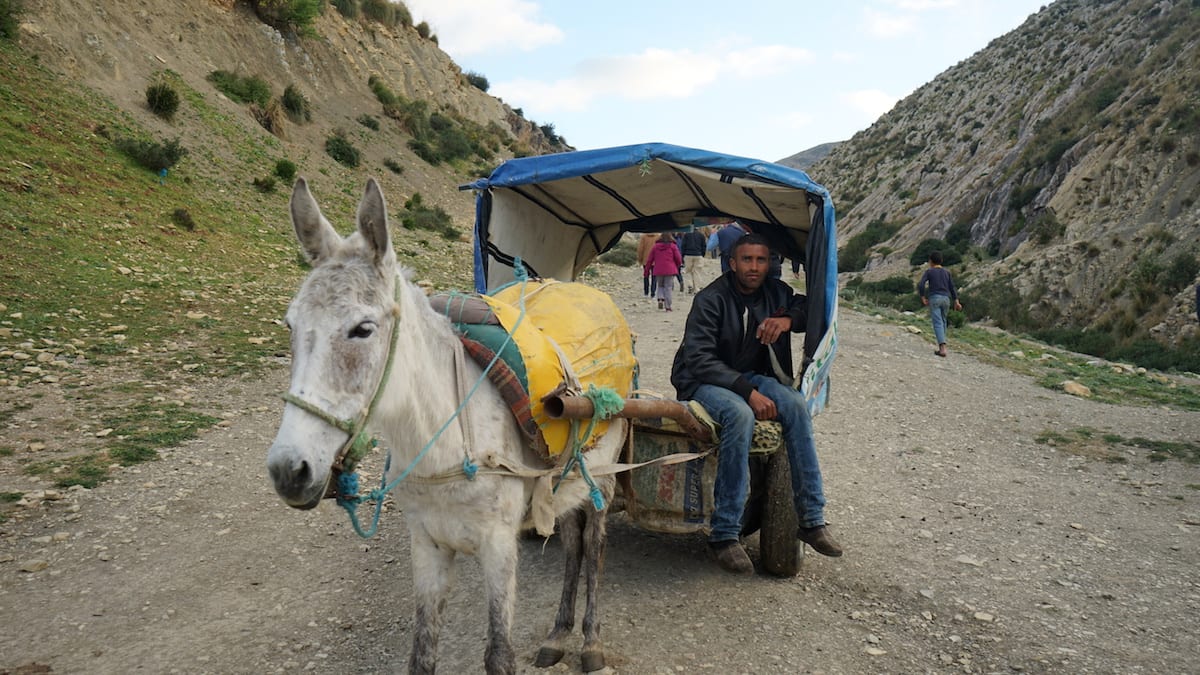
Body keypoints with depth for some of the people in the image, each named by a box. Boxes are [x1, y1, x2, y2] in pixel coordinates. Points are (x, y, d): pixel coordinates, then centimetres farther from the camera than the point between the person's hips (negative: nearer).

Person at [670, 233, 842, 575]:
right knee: (740, 414, -37)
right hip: (701, 381, -5)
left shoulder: (776, 293, 2)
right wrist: (748, 392, -31)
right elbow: (698, 359, -22)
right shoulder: (710, 299, -16)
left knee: (795, 403, -24)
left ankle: (811, 519, -18)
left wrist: (789, 319, -9)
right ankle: (723, 534, -32)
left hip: (748, 377, 5)